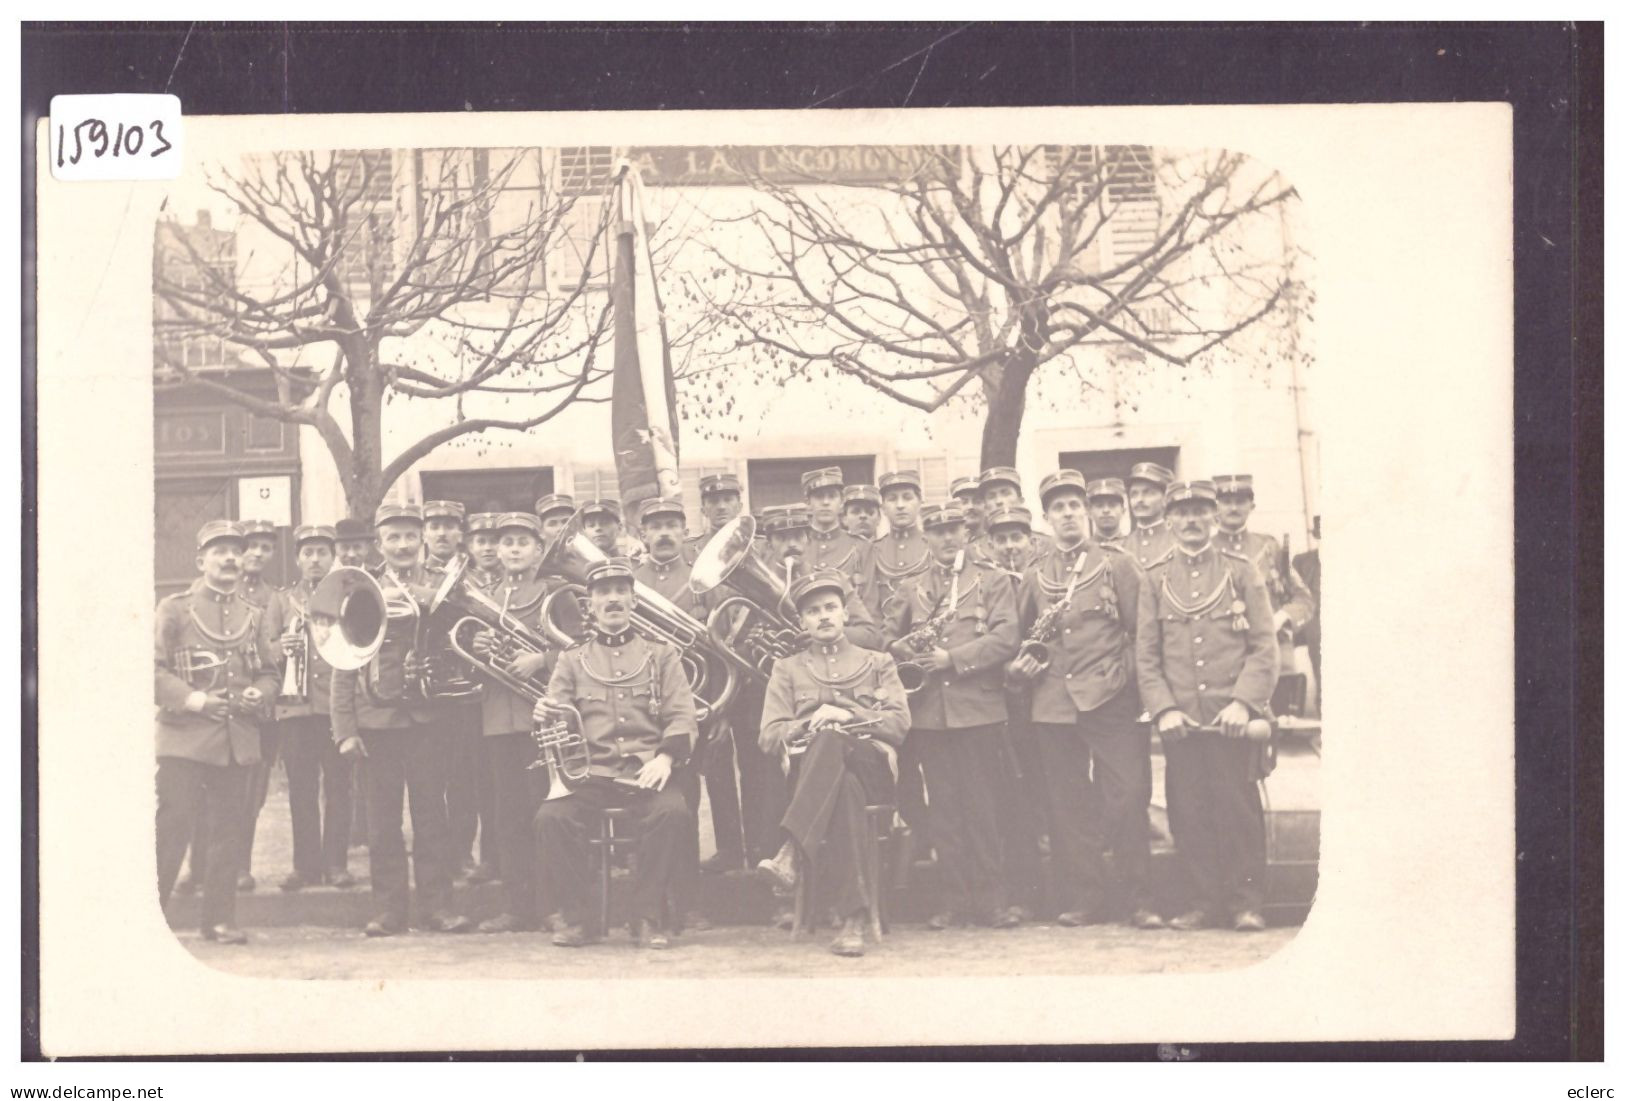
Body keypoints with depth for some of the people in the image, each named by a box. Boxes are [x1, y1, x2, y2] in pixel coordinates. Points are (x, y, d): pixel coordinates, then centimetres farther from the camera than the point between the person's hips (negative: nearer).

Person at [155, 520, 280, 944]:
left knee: (228, 830, 6)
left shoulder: (256, 618, 16)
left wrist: (259, 694, -4)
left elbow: (269, 673, 18)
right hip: (185, 738, -4)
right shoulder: (174, 609, 2)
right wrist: (191, 698, -17)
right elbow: (153, 669, -4)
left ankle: (220, 918, 13)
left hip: (239, 741, 4)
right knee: (172, 826, -9)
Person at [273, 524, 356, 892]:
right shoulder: (282, 600, 12)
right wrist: (281, 650, -11)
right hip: (295, 707, 1)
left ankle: (336, 862, 6)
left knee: (338, 785, 0)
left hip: (338, 705, -1)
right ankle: (306, 864, 8)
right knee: (301, 788, 2)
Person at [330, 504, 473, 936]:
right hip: (376, 718, 1)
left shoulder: (442, 587, 6)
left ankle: (438, 905, 7)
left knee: (431, 815, 1)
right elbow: (343, 666, 5)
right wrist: (345, 729, -1)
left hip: (426, 717, -1)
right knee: (382, 820, 3)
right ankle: (389, 910, 9)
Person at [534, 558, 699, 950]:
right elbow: (557, 722, 9)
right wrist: (544, 716, -18)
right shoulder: (571, 661, 17)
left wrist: (665, 758, -16)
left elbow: (682, 716, 5)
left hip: (647, 775, -1)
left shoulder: (661, 655, 15)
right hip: (589, 777, 1)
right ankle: (578, 918, -12)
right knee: (552, 816, -29)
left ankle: (650, 918, -17)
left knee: (672, 812, -33)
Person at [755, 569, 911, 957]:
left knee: (830, 742, -41)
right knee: (844, 789, -42)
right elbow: (770, 737, 11)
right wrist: (811, 722, -8)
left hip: (872, 768, -1)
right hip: (809, 772, 1)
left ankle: (793, 854, -53)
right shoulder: (787, 669, 25)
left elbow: (899, 724, 7)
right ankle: (854, 917, -52)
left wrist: (847, 716, -7)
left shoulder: (878, 663, 23)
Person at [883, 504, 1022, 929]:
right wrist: (906, 653, -7)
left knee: (981, 806, -2)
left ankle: (991, 899, 3)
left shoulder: (992, 583, 7)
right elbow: (887, 639, 15)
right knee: (944, 810, 4)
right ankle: (956, 900, 9)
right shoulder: (910, 590, 16)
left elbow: (1006, 638, -6)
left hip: (978, 710, -3)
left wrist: (953, 659, -13)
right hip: (929, 713, 3)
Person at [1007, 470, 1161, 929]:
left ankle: (1140, 901, -2)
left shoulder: (1116, 564, 6)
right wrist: (1022, 664, 5)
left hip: (1111, 701, -3)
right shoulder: (1034, 576, 15)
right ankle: (1083, 899, 10)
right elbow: (1024, 637, 25)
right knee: (1068, 805, 3)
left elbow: (1140, 630, 5)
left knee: (1128, 796, -9)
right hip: (1055, 703, 3)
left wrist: (1125, 675, -5)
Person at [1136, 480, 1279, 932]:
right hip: (1180, 720, 2)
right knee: (1189, 813, 2)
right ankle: (1205, 900, 12)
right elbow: (1145, 654, 7)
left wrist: (1244, 702, -11)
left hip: (1232, 718, -1)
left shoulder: (1241, 571, 5)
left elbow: (1264, 646, 1)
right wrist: (1163, 709, -5)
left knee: (1238, 808, -1)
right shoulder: (1154, 579, 9)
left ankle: (1246, 900, 9)